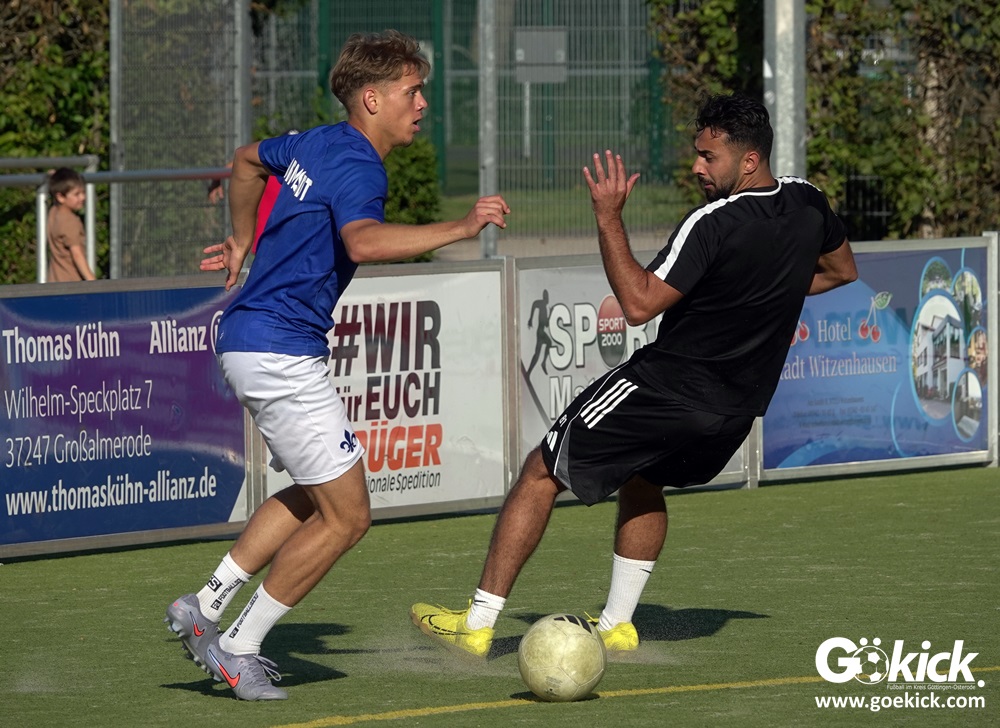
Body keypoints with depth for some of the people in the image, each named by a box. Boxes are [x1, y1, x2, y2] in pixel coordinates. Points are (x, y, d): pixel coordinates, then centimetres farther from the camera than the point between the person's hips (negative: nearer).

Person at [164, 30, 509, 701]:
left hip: (252, 340, 10)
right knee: (347, 515, -4)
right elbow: (363, 242, -39)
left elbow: (248, 162, 34)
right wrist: (461, 228, -41)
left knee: (317, 495, 21)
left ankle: (205, 608, 20)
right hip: (282, 351, -10)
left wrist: (244, 245, 45)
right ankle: (237, 648, 2)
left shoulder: (319, 144, 13)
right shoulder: (357, 164, -17)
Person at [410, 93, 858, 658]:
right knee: (643, 483, 33)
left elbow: (640, 303, -24)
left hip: (667, 387, -8)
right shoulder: (806, 203, 1)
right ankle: (618, 625, 30)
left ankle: (479, 623, 3)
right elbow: (843, 271, 21)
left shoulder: (714, 224, -22)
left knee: (542, 474, 3)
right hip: (740, 409, 8)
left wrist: (609, 217, -22)